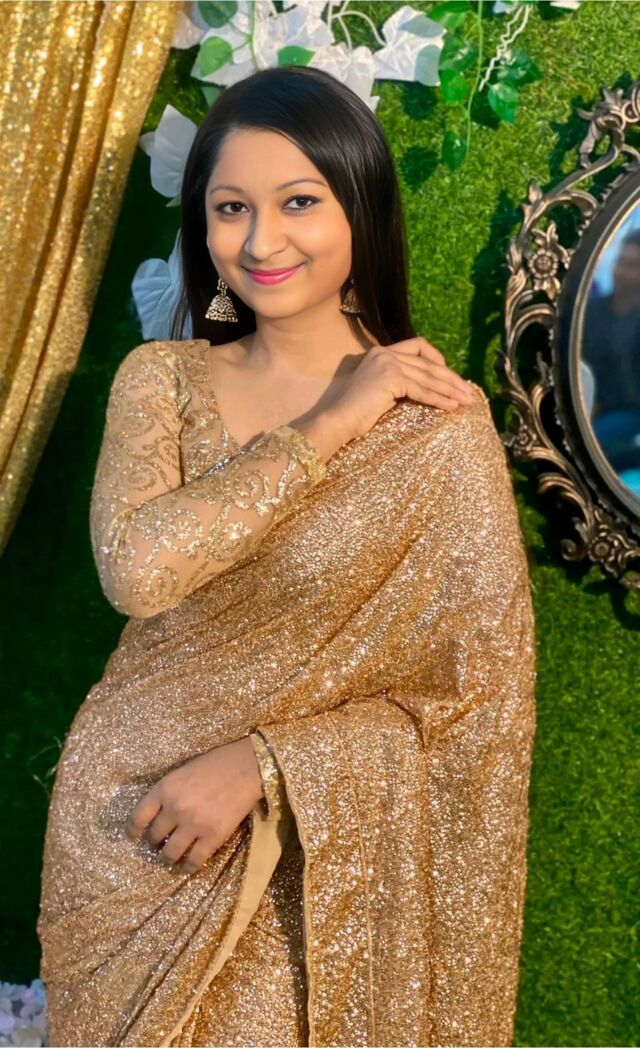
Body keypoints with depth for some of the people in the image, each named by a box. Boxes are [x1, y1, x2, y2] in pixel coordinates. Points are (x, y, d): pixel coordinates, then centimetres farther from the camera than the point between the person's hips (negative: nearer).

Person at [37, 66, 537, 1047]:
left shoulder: (439, 423, -13)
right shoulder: (160, 379, -4)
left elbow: (482, 699, -11)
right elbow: (136, 568, -22)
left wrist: (262, 766, -18)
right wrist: (328, 426, -19)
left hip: (307, 858, -3)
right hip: (123, 825, 3)